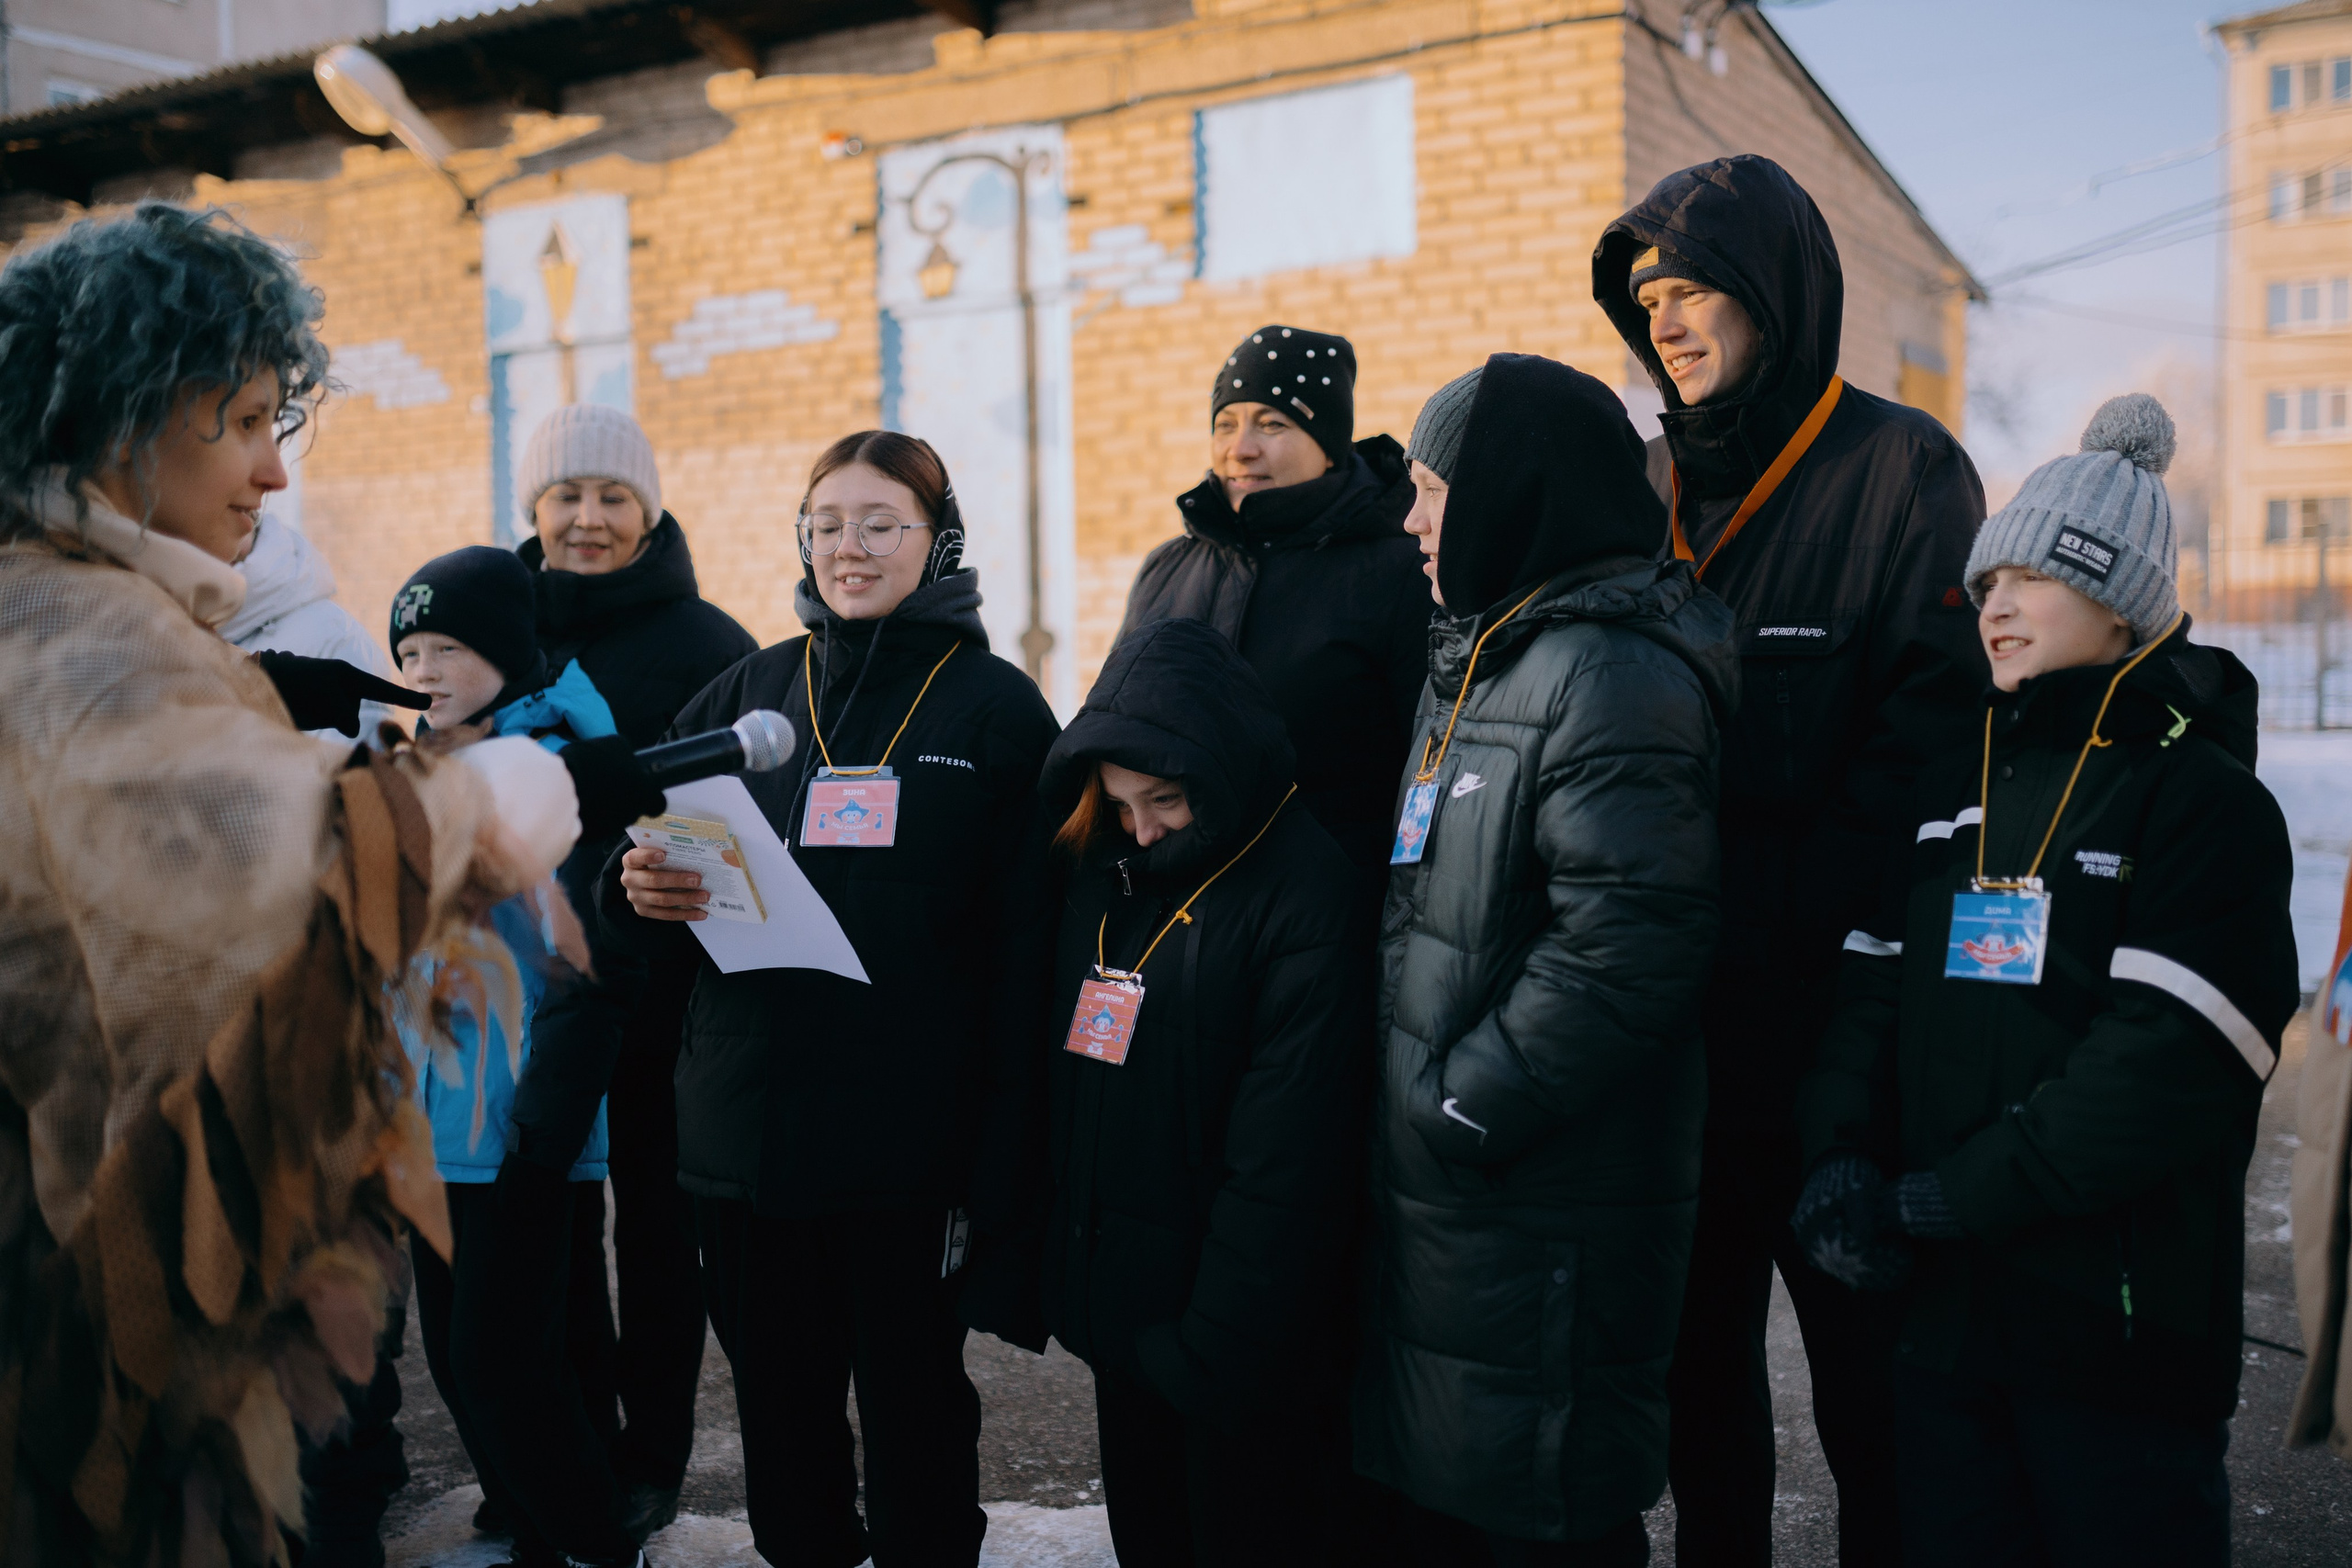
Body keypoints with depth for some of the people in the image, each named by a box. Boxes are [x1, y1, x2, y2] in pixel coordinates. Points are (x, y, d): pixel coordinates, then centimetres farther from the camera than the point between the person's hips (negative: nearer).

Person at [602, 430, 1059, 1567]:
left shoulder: (996, 707, -1)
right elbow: (650, 893, 14)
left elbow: (1026, 948, -6)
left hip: (911, 1148, -3)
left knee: (913, 1407, 10)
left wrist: (1001, 1154, -12)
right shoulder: (743, 695, 10)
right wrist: (640, 890, -11)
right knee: (779, 1409, 14)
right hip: (744, 1133, 3)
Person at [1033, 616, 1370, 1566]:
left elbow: (1284, 1162, -20)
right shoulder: (1098, 872, 5)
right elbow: (1064, 1083, 10)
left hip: (1241, 1343, -6)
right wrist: (1061, 1267, 6)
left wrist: (1216, 1347, -19)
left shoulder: (1304, 895, -18)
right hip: (1120, 1308, 7)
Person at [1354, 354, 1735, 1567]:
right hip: (1446, 1190, 10)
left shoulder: (1612, 673, -18)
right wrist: (1417, 1098, 13)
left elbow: (1625, 937, -26)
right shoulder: (1481, 655, 15)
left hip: (1548, 1211, -10)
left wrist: (1461, 1107, -20)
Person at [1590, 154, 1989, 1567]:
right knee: (1697, 1347, 17)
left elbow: (1932, 728, -14)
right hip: (1678, 1012, 6)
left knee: (1865, 1367, 7)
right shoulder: (1651, 483, 12)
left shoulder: (1899, 467, -5)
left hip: (1832, 1018, -5)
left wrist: (1794, 914, -19)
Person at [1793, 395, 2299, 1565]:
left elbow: (2167, 1069, -17)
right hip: (1942, 1309, 5)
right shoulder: (1950, 788, 11)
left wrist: (1938, 1199, -18)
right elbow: (1873, 994, 8)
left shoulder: (2205, 799, -7)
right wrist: (1839, 1161, -9)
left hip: (2121, 1322, -5)